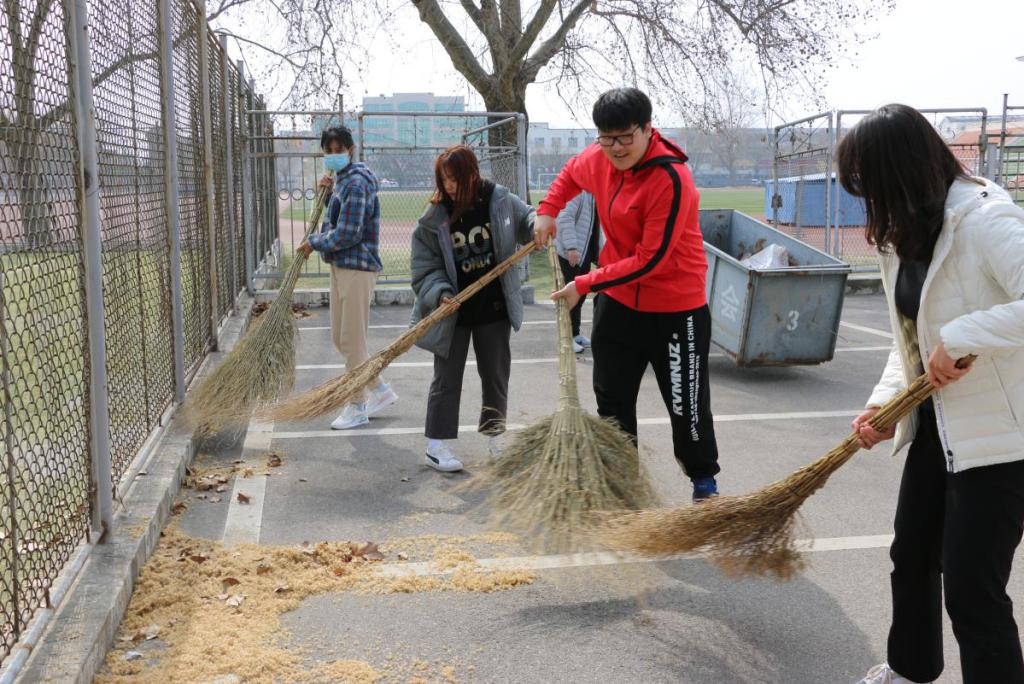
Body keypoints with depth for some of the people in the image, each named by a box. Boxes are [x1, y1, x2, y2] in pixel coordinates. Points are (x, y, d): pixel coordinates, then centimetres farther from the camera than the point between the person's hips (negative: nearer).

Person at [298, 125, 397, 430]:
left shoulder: (356, 184, -17)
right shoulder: (342, 180, 14)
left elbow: (346, 235, -22)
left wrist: (313, 242, -8)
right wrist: (328, 194, 8)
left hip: (357, 269, -10)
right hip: (340, 267, 10)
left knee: (351, 341, -2)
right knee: (340, 338, 14)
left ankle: (357, 407, 11)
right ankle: (380, 390, 25)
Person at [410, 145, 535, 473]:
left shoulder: (500, 200, -6)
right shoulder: (433, 218, -10)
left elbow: (527, 219, 11)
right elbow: (425, 268, -7)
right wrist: (440, 293, -24)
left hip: (494, 307, 3)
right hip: (453, 311, -2)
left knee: (496, 372, 13)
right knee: (447, 376, 4)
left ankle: (494, 435, 30)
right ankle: (437, 443, 13)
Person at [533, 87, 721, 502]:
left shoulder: (671, 179, -25)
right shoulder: (599, 160, -3)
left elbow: (650, 260, -25)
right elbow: (570, 174, 23)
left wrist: (585, 284, -21)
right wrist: (548, 211, 9)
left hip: (674, 308, -6)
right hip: (617, 301, 6)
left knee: (687, 404, 5)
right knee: (611, 398, 14)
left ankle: (704, 479, 29)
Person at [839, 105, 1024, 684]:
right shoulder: (905, 232, 6)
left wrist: (961, 338, -34)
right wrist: (885, 401, -1)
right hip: (936, 425, 9)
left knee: (972, 590, -4)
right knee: (912, 555, 22)